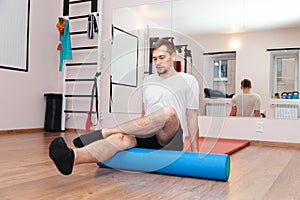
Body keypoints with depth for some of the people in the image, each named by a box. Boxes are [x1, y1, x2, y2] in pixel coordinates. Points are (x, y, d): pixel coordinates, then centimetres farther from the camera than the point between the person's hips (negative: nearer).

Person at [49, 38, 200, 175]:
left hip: (170, 138, -3)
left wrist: (195, 154, 5)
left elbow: (192, 118, 7)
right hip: (148, 137, 3)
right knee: (122, 139, -32)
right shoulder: (148, 81, 20)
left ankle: (104, 133, -31)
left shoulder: (188, 81, 7)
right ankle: (72, 157, -57)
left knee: (168, 112, -37)